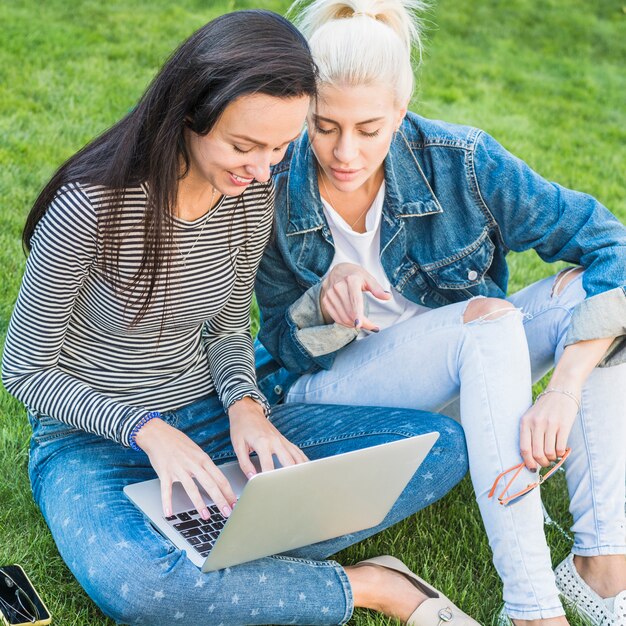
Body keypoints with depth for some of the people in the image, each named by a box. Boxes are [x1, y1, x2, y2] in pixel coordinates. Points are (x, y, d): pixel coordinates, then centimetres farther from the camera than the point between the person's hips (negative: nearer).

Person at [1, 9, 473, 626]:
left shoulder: (252, 195, -4)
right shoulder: (93, 205, -23)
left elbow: (228, 330, 8)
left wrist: (245, 405, -13)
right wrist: (145, 429, -25)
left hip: (208, 421, 6)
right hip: (93, 439, -5)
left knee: (442, 443, -8)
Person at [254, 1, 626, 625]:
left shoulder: (458, 160, -18)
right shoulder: (273, 193, -18)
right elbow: (284, 349, -7)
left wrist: (565, 388, -34)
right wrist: (323, 302, -31)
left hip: (468, 374, 3)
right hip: (328, 389, -2)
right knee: (487, 318, -32)